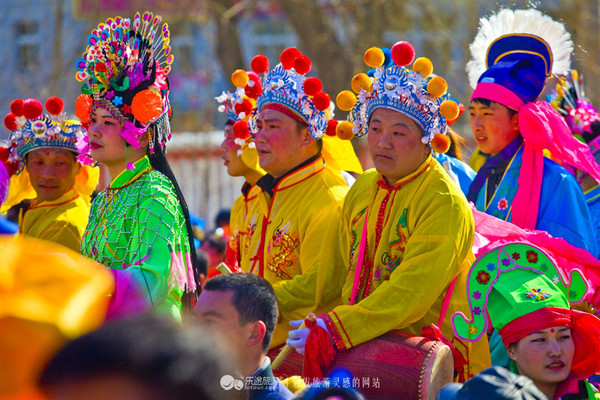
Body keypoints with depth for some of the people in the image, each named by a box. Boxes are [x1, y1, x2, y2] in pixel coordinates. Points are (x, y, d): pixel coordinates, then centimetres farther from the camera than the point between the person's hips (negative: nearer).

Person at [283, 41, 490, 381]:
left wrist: (337, 329, -29)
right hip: (366, 349, 7)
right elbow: (332, 276, 22)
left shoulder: (445, 203, -9)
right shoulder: (363, 189, 16)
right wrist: (267, 301, 11)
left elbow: (411, 293, -21)